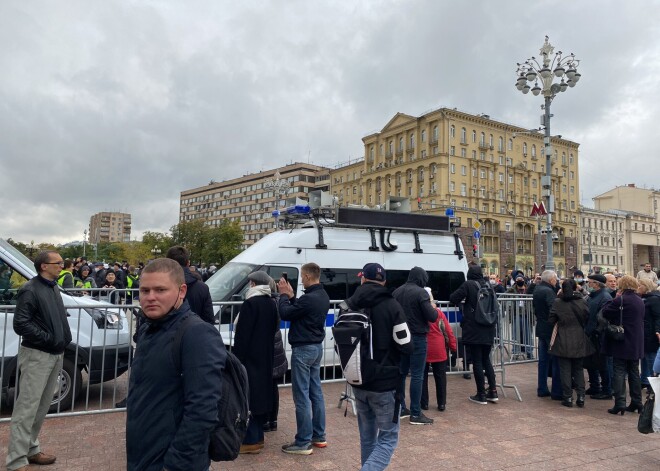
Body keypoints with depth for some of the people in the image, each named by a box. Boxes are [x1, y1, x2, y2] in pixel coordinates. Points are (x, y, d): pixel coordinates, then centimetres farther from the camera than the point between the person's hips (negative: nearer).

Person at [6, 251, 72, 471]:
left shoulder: (54, 287, 12)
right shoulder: (30, 290, -14)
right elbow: (20, 324, -19)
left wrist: (63, 341, 6)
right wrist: (49, 338, -19)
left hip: (55, 354, 8)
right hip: (36, 355, -8)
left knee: (41, 407, 16)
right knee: (27, 407, -3)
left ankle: (31, 449, 29)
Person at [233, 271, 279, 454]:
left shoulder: (250, 303, -16)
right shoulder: (272, 303, 8)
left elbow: (242, 334, -17)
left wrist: (236, 358, -13)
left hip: (250, 358, -8)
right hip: (266, 358, 8)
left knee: (248, 396, -3)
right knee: (261, 394, 13)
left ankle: (251, 441, 0)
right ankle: (258, 436, 22)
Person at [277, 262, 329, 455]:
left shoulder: (309, 298, -24)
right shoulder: (322, 296, 7)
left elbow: (285, 314, -17)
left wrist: (284, 295, -3)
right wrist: (291, 296, 8)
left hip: (303, 349, -10)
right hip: (316, 347, 10)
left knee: (302, 396, -3)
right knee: (315, 392, 15)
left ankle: (303, 442, 4)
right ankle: (319, 436, 25)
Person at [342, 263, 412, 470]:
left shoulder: (349, 305, 1)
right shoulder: (391, 306, -13)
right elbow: (406, 347, -13)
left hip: (359, 383, 5)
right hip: (385, 384, -4)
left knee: (367, 436, 19)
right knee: (388, 438, 4)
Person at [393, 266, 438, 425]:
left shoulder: (397, 292, 7)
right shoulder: (421, 292, -14)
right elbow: (432, 317, -17)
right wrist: (433, 308, 3)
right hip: (417, 338, -7)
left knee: (401, 373, 15)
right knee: (417, 375, -1)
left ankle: (400, 408, 24)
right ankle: (415, 414, 3)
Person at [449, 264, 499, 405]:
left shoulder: (468, 285, -8)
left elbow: (453, 298, -7)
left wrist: (463, 300, 13)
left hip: (474, 330, -5)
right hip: (488, 330, 6)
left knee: (477, 362, 1)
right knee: (486, 360, 16)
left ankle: (481, 395, 5)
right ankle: (493, 392, 16)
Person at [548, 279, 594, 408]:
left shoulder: (557, 303, -9)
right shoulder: (582, 302, -5)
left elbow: (551, 321, -7)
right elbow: (587, 318, 1)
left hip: (563, 342, -2)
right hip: (579, 340, 2)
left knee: (565, 369, 6)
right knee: (578, 368, 14)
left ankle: (568, 397, 7)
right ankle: (580, 397, 12)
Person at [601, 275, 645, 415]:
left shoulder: (620, 300, -17)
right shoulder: (640, 301, 8)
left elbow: (605, 312, -11)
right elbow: (641, 320, 18)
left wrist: (614, 299, -1)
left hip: (622, 343, -7)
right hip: (636, 345, 7)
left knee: (619, 372, -3)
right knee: (634, 373, 15)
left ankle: (620, 404, -5)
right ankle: (636, 403, 21)